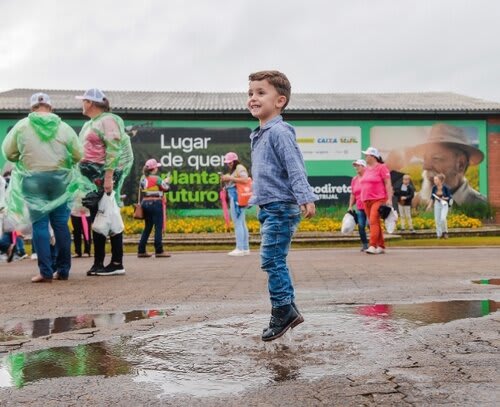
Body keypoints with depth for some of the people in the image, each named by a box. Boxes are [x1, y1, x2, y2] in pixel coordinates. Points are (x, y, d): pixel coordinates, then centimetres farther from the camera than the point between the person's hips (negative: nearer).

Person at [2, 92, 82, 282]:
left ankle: (46, 272, -3)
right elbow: (77, 155, 4)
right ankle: (63, 270, 14)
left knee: (40, 224, 1)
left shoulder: (22, 126, 1)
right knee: (61, 223, 9)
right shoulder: (64, 127, 3)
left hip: (33, 179, -1)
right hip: (60, 179, 1)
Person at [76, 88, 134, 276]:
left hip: (104, 175, -9)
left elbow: (113, 150, -16)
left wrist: (109, 178, -23)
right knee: (96, 218, 8)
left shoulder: (107, 120, -7)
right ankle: (98, 264, 13)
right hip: (92, 177, 9)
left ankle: (117, 264, -2)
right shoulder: (89, 124, 21)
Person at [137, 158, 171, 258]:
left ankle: (141, 251, 12)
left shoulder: (143, 178, 9)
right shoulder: (156, 178, -11)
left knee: (147, 227, 13)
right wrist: (167, 181, 15)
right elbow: (166, 188, -6)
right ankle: (159, 251, -2)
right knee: (158, 227, -2)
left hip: (145, 204, 7)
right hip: (156, 203, -7)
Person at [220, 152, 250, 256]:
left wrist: (230, 178, -18)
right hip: (235, 199, 10)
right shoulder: (234, 169, 23)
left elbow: (245, 180, -21)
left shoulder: (240, 168, -6)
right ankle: (245, 248, 14)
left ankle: (240, 249, -10)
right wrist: (226, 180, 10)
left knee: (238, 223, -10)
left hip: (237, 199, -10)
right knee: (242, 223, 10)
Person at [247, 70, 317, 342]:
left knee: (272, 260, -8)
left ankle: (282, 311, 2)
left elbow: (295, 167, -21)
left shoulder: (279, 131, -12)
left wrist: (305, 198, -29)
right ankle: (289, 311, 22)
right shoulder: (259, 135, 17)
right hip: (269, 208, 10)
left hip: (281, 208, -10)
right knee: (276, 262, 13)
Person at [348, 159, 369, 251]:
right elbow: (353, 194, 17)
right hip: (359, 208, 5)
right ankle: (364, 245, 12)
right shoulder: (354, 179, 12)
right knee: (361, 226, 1)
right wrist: (350, 206, 11)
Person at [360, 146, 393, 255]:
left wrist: (389, 199, -14)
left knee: (374, 221, -16)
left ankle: (373, 246, -19)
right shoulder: (367, 169, 16)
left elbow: (388, 184, -7)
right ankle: (381, 246, 17)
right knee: (375, 223, 9)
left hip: (378, 199, -7)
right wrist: (362, 199, 20)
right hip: (366, 200, 7)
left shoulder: (381, 167, -4)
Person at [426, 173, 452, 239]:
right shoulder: (434, 188, -3)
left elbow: (450, 197, -5)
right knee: (437, 220, 2)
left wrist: (444, 198, -23)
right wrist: (429, 205, 0)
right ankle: (439, 234, 15)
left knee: (443, 218, -18)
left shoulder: (445, 187, -13)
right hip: (437, 204, 4)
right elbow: (432, 197, 6)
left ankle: (445, 232, 7)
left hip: (444, 204, -4)